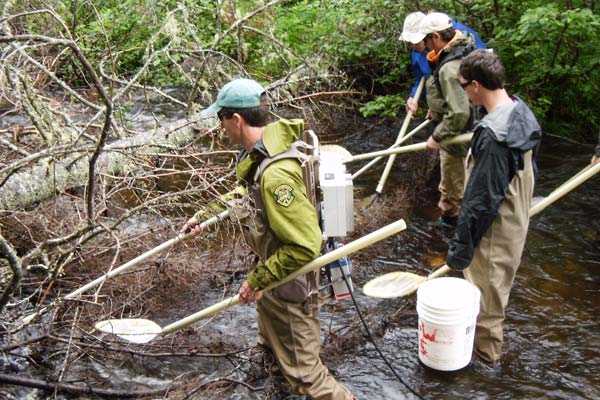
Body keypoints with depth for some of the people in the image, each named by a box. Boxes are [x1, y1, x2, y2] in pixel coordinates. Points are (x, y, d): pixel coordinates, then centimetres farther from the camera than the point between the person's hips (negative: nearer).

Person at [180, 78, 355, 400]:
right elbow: (246, 195, 18)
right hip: (271, 277, 10)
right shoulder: (257, 155, -4)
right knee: (272, 348, 32)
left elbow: (305, 247, -33)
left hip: (290, 290, -10)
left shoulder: (275, 173, -35)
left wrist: (257, 279, -23)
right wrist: (204, 216, 16)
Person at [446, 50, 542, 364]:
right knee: (495, 286, 26)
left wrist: (461, 246, -17)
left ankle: (484, 350, 33)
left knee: (486, 292, 12)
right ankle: (487, 339, 47)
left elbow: (481, 200, -27)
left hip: (494, 230, -9)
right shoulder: (521, 112, -1)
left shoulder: (492, 135, -31)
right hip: (516, 221, 9)